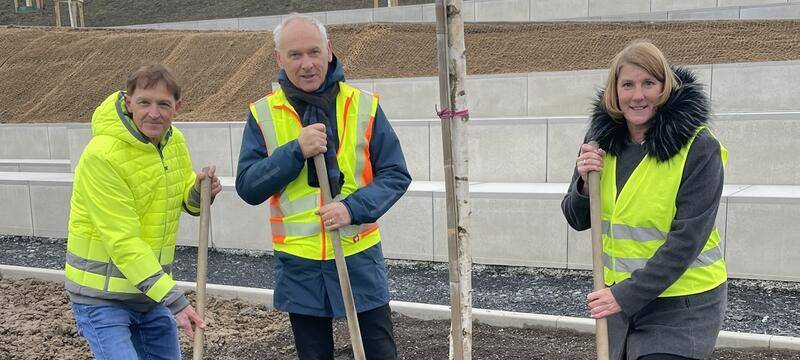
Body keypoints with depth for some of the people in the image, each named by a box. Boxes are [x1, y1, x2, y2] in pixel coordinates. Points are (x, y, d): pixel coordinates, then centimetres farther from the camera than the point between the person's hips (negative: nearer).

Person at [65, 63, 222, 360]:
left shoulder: (174, 141, 0)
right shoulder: (101, 155, -22)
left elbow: (185, 201, 15)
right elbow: (123, 241, -25)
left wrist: (200, 191, -10)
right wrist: (174, 299, -28)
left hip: (151, 288, 7)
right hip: (102, 295, -7)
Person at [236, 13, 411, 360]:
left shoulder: (364, 106, -4)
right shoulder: (263, 114, -1)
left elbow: (396, 175, -3)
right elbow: (247, 187, -6)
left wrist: (354, 208, -19)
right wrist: (296, 151, -20)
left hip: (359, 256, -1)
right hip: (298, 263, 1)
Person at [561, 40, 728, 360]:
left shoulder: (699, 149, -16)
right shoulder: (601, 138, -1)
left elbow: (687, 239, -19)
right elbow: (578, 221, 4)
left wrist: (627, 295, -21)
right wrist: (584, 183, -17)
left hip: (682, 303, -5)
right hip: (619, 292, 5)